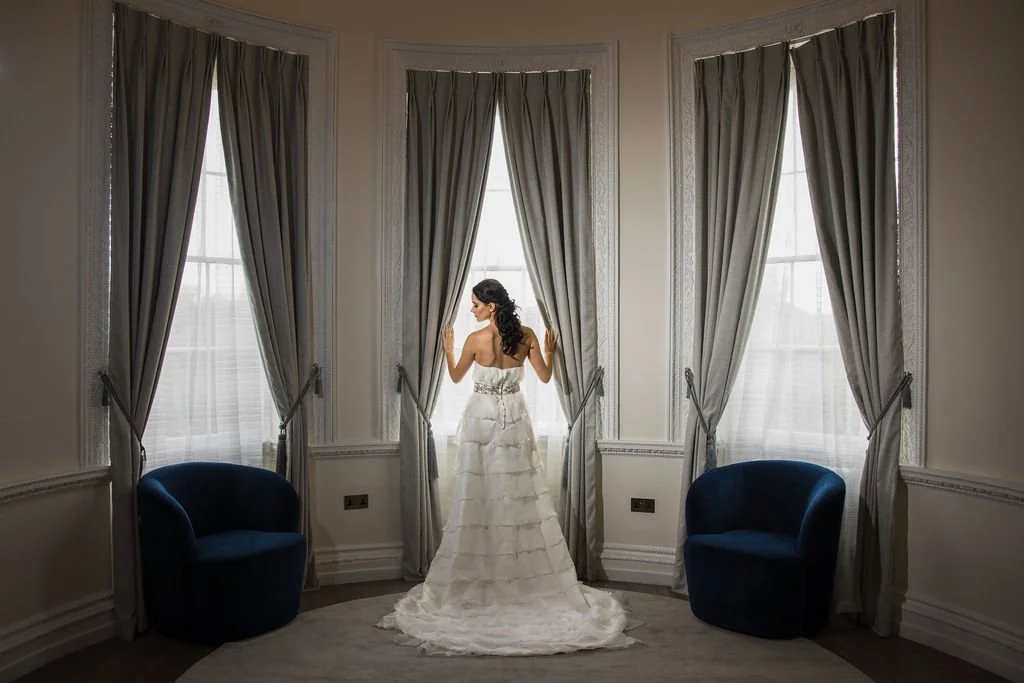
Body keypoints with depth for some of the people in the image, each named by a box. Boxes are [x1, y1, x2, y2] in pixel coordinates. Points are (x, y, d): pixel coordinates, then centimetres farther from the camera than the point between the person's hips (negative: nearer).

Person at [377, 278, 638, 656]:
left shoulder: (476, 339, -11)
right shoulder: (526, 335, -3)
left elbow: (456, 377, 4)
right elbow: (544, 376, 4)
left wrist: (448, 349, 20)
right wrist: (550, 351, 21)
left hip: (481, 419, -3)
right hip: (514, 420, 3)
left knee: (478, 496, 5)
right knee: (521, 496, 9)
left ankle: (475, 577, 13)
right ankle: (535, 579, 16)